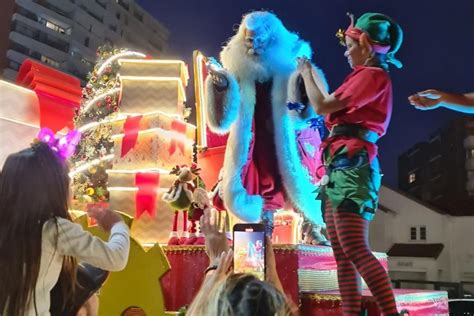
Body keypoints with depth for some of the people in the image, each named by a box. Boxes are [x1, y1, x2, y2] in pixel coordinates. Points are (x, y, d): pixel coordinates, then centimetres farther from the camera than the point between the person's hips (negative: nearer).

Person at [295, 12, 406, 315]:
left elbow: (322, 106, -9)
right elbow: (333, 107, 29)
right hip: (341, 167, 10)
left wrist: (306, 72, 6)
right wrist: (314, 74, 33)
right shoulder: (367, 77, 25)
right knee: (342, 254, 5)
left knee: (356, 250, -18)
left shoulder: (372, 75, -3)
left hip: (352, 165, -10)